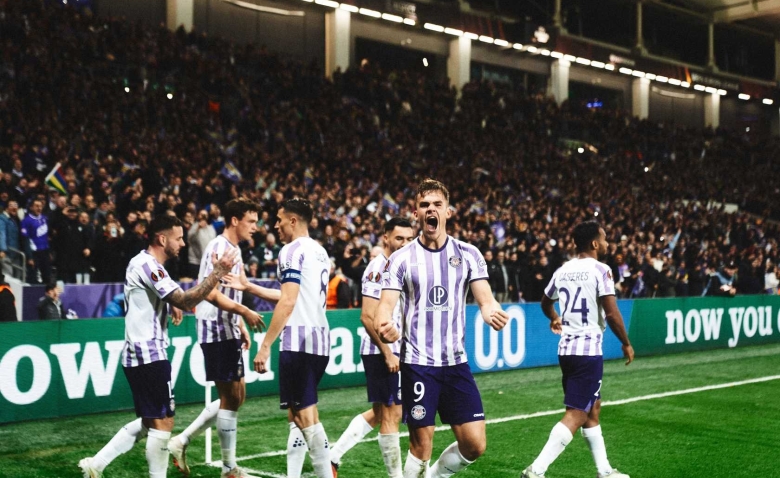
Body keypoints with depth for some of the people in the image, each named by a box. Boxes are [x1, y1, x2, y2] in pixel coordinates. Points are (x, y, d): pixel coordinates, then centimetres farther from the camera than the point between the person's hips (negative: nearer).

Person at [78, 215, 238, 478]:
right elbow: (186, 301, -25)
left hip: (138, 355, 10)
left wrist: (172, 305, 14)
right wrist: (218, 273, -26)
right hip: (149, 355, -10)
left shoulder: (143, 262, 15)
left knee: (150, 422, 15)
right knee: (162, 423, -3)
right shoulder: (147, 265, -16)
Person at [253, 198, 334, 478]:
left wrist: (265, 345, -17)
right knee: (296, 413, 14)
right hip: (320, 340, 9)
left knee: (306, 416, -5)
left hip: (299, 342, -9)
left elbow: (287, 303, -18)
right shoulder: (320, 251, 17)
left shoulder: (292, 251, -9)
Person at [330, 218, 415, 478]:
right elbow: (368, 317, -20)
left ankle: (332, 457, 19)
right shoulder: (378, 268, -15)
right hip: (382, 351, -10)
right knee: (391, 414, -2)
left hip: (391, 350, 10)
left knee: (379, 412, 16)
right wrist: (388, 353, -20)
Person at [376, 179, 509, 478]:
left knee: (475, 445, 1)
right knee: (421, 447, -3)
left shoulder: (468, 254, 4)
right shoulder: (401, 258, -1)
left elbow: (485, 298, -3)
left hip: (456, 361, 3)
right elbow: (386, 303, -8)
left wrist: (492, 312, -28)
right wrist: (383, 325, -33)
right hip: (417, 363, -3)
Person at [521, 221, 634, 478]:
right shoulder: (600, 270, -11)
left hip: (566, 349, 8)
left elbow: (546, 302, 26)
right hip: (588, 350, -8)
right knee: (576, 415, -7)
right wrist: (626, 344, 0)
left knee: (593, 409, 19)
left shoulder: (563, 271, 10)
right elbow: (612, 314, -15)